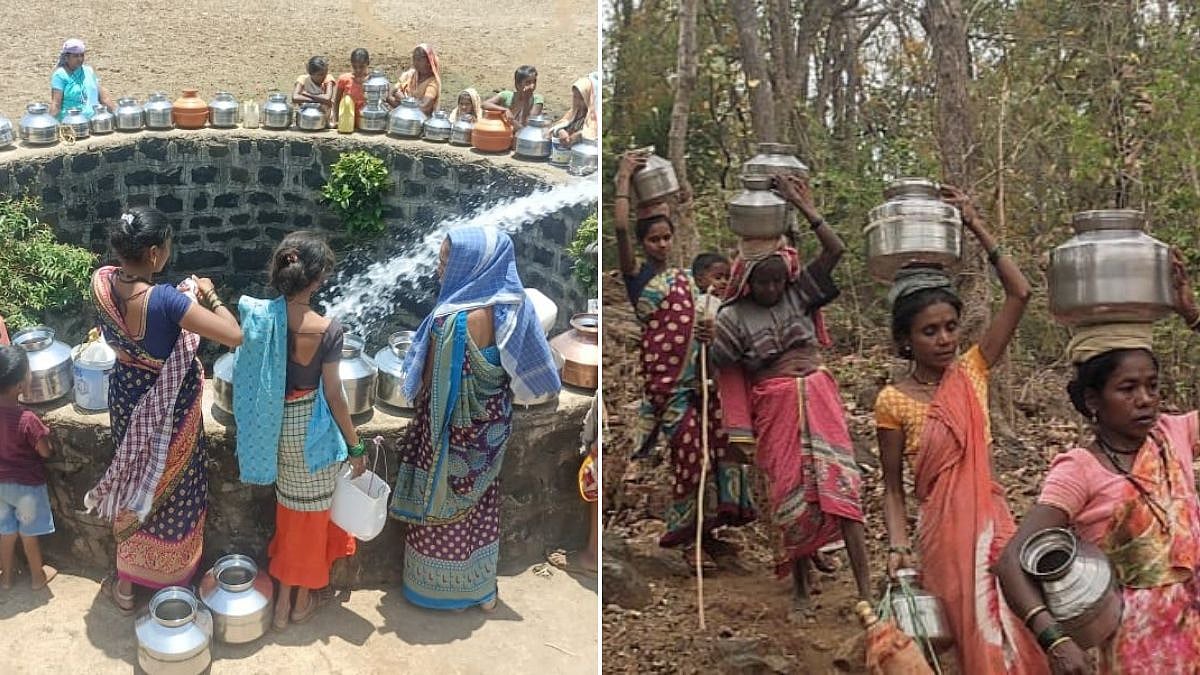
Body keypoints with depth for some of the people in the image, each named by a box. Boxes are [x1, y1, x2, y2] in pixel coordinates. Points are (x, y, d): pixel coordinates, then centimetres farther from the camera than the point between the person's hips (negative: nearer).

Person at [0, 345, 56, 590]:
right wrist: (43, 434, -3)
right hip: (27, 484, -5)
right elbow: (45, 451, -18)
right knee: (28, 533, 15)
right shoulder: (27, 419, -31)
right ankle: (37, 575, 33)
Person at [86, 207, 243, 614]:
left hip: (126, 398, 6)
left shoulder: (101, 282, -14)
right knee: (173, 490, 17)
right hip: (170, 408, -6)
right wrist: (207, 296, -18)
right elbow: (234, 336, -33)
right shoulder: (165, 300, -33)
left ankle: (126, 584, 40)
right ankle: (171, 583, 35)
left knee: (131, 484, 24)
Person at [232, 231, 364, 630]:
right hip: (310, 429, -5)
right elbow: (333, 394, -16)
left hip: (273, 427, 5)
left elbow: (252, 375, -2)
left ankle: (284, 597, 34)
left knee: (290, 508, 23)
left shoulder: (257, 314, -11)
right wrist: (355, 446, -5)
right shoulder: (326, 330, -22)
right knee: (310, 511, 15)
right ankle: (304, 598, 32)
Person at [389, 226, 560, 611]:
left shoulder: (454, 319, -27)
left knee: (444, 508, 13)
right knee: (480, 507, 20)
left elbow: (432, 384, -18)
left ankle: (445, 590, 29)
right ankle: (482, 590, 34)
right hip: (490, 427, 7)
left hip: (454, 429, -7)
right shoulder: (511, 308, -6)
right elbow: (523, 372, 3)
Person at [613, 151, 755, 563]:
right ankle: (686, 538, 9)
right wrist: (623, 179, -7)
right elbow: (620, 227, -16)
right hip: (667, 379, -6)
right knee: (690, 452, -6)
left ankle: (706, 530, 15)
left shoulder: (686, 277, 17)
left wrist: (712, 328, -5)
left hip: (699, 375, 6)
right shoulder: (636, 275, -1)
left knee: (719, 444, 2)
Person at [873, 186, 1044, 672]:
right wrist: (898, 547, -15)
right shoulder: (893, 402, -8)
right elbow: (893, 487, -2)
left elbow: (1019, 293, -5)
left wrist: (976, 228, -8)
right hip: (945, 528, -3)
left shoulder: (971, 372, 1)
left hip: (993, 518, 3)